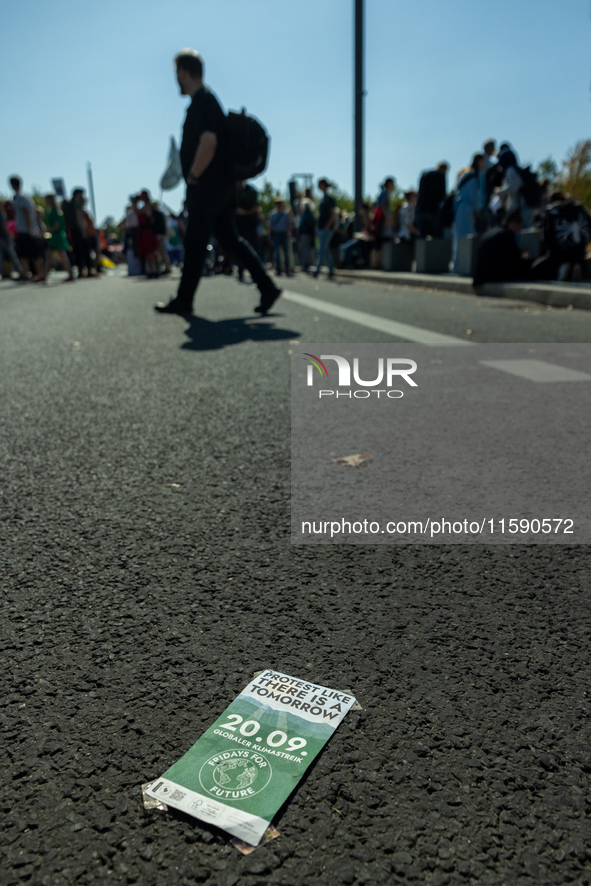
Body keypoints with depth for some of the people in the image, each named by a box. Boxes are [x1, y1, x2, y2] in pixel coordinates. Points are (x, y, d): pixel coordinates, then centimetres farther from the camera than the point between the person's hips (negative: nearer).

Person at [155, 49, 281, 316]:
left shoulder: (201, 102, -12)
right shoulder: (208, 99, 21)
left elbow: (208, 142, -26)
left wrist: (193, 176, -17)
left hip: (206, 188, -10)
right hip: (223, 186, 10)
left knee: (194, 244, -3)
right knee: (230, 238, 10)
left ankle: (183, 300, 5)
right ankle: (267, 288, 6)